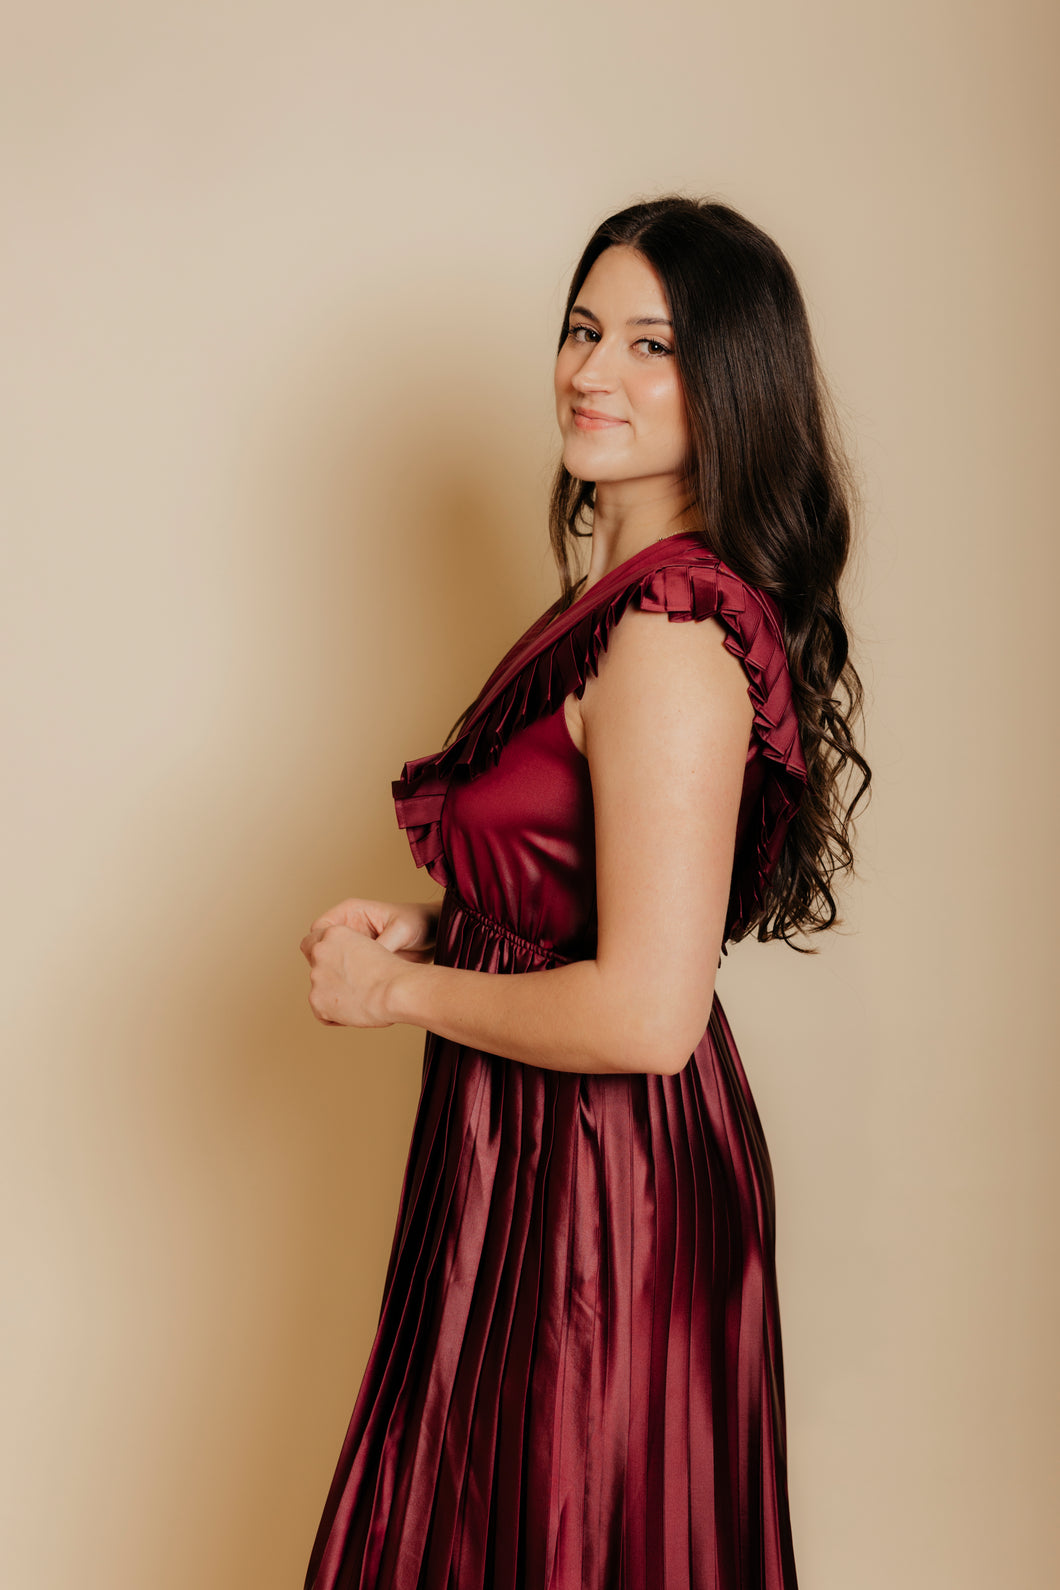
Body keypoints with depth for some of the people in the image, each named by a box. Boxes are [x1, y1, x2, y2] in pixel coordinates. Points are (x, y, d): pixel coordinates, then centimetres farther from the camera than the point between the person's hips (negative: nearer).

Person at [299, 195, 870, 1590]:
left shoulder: (670, 635, -24)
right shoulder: (633, 596, 7)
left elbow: (647, 1012, -28)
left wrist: (396, 987, -14)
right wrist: (426, 925, 3)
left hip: (602, 1176, -9)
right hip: (558, 1159, 9)